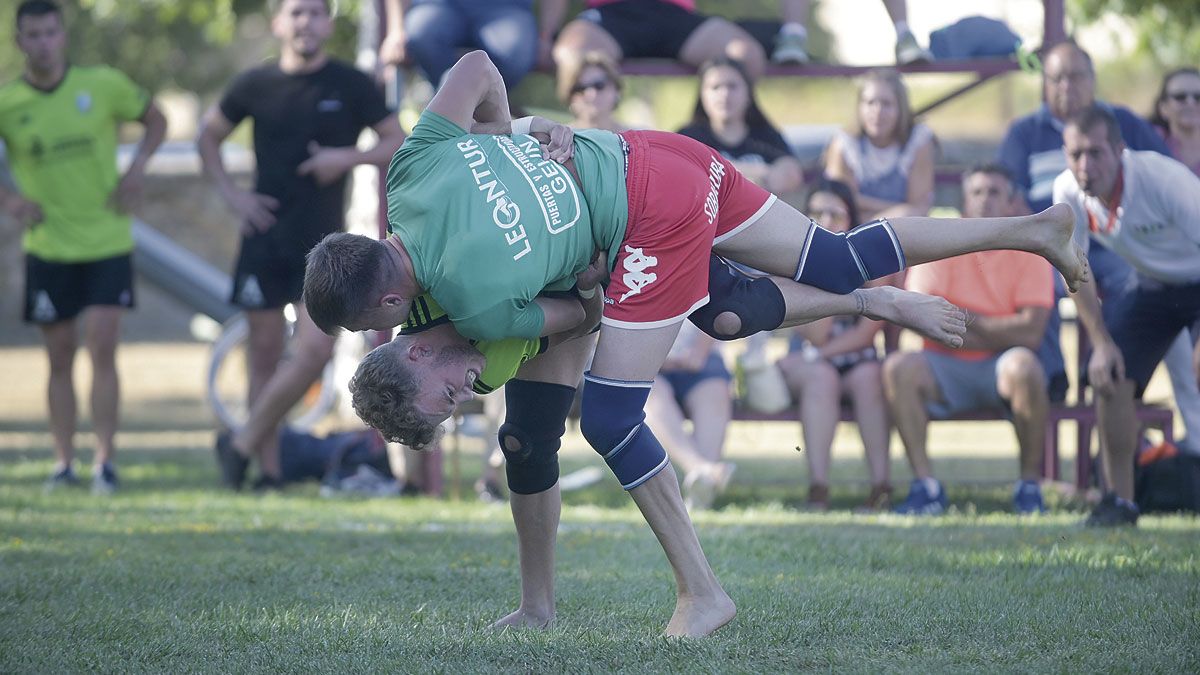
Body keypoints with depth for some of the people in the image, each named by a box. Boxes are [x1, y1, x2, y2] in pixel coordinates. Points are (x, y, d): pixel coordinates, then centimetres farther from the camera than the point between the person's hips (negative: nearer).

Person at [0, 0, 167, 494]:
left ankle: (105, 461, -6)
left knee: (102, 349, -9)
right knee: (60, 358, 5)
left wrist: (137, 168, -3)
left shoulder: (103, 85, -4)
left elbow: (155, 120, 12)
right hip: (46, 248, 1)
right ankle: (63, 462, 12)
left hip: (107, 243, -1)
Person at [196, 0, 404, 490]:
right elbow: (208, 136, 16)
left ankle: (244, 442, 3)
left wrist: (348, 157, -14)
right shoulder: (256, 85, 3)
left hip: (322, 242, -1)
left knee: (316, 349, -13)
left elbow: (398, 143, 3)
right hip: (265, 238, 1)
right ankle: (268, 469, 12)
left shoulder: (351, 86, -1)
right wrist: (230, 193, 2)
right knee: (265, 353, 4)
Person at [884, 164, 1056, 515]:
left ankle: (1030, 484, -20)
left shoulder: (1029, 252, 0)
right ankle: (925, 484, -23)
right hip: (946, 368, 1)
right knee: (899, 367, -28)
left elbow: (1030, 332, -12)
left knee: (1023, 365, -35)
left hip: (1001, 368, -1)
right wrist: (1001, 332, -10)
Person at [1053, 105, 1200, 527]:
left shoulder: (1163, 178, -34)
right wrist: (1102, 343, -6)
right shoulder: (1068, 192, -17)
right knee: (1110, 377, -8)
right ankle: (1119, 501, 4)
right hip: (1152, 284, 5)